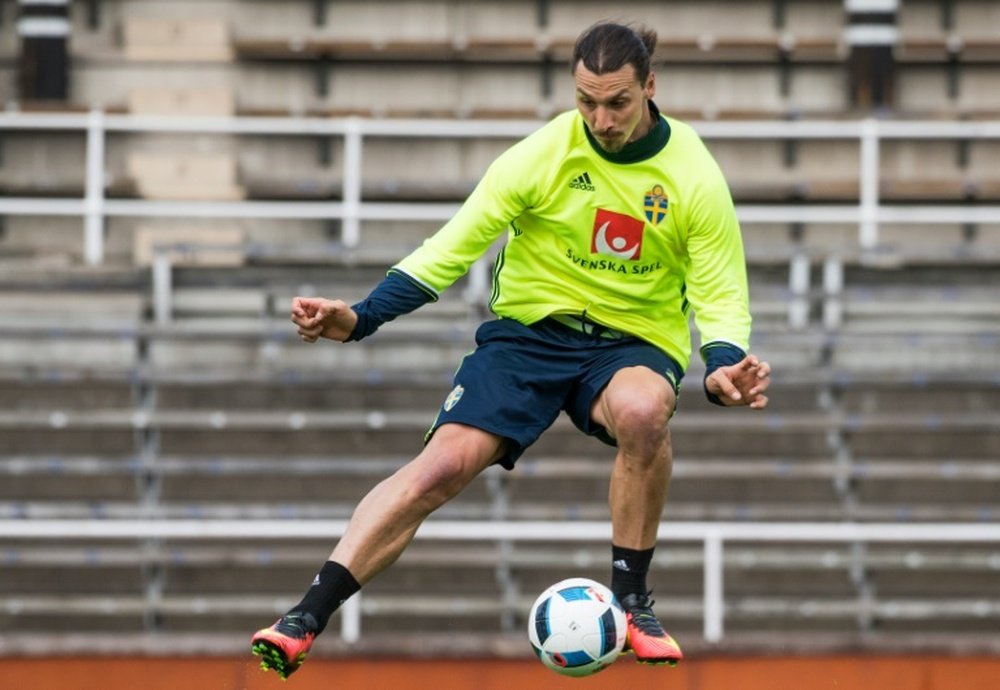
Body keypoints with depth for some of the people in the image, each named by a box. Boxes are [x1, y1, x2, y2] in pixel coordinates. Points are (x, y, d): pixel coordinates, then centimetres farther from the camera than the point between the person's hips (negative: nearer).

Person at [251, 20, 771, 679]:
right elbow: (453, 247, -8)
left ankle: (631, 600, -16)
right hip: (529, 327, 0)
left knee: (643, 412, -37)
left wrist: (724, 368, -29)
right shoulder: (544, 155, -10)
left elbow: (721, 297, -6)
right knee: (444, 463, -22)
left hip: (635, 342, 0)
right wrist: (360, 317, -19)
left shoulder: (695, 177, -9)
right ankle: (307, 618, -20)